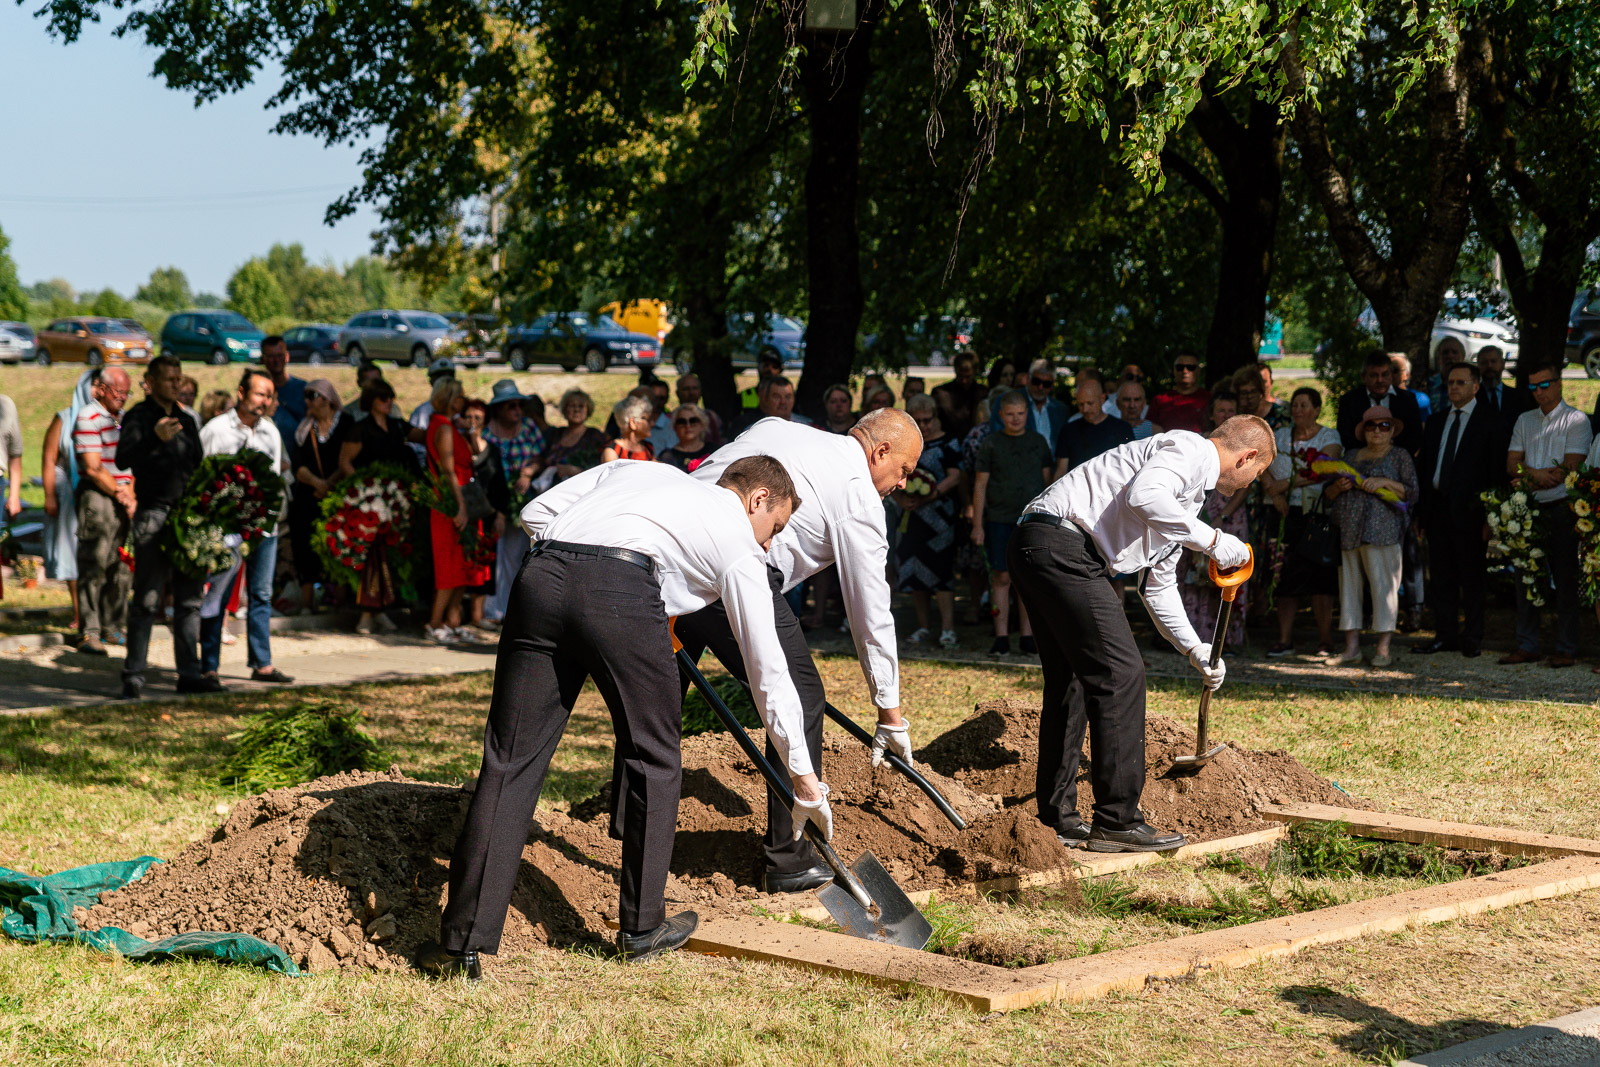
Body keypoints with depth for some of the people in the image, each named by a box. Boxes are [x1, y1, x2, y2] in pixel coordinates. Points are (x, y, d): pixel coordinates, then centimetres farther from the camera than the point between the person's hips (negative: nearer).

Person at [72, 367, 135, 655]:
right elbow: (93, 468, -13)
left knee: (122, 566, 9)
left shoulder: (123, 418, 18)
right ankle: (89, 632, -8)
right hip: (97, 498, -8)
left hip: (123, 498, 8)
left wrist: (130, 494, 6)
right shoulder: (88, 419, -8)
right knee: (94, 566, -8)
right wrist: (121, 495, -8)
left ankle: (113, 625, 19)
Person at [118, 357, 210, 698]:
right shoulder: (139, 417, -2)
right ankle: (133, 676, -5)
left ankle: (189, 674, 12)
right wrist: (155, 438, -33)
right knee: (147, 599, -8)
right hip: (153, 515, -7)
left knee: (189, 599, 8)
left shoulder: (186, 420, 19)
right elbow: (123, 459, -17)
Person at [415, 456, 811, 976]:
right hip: (625, 592, -4)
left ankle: (462, 943, 6)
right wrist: (803, 777, 31)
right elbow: (768, 671, 25)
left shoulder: (635, 470, 37)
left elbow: (535, 514, 28)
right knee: (654, 758, 17)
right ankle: (642, 928, 25)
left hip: (542, 574, 4)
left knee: (510, 759, 7)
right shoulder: (738, 541, 24)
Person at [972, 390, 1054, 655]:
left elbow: (1047, 481, 14)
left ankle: (1028, 636, 6)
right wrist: (977, 525, -1)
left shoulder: (1038, 442, 10)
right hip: (999, 520, -1)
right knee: (1001, 577, -2)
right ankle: (1001, 637, 2)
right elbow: (980, 485, 4)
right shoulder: (991, 444, 4)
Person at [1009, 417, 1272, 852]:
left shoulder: (1190, 493, 26)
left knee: (1072, 681, 16)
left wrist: (1194, 649, 33)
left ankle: (1056, 819, 23)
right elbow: (1142, 497, -26)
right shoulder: (1188, 449, -4)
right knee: (1119, 673, -9)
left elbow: (1158, 584, 34)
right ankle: (1117, 821, -5)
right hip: (1059, 543, -11)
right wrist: (1212, 540, -17)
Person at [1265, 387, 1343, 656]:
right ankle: (1284, 639, 1)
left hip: (1318, 514, -4)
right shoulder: (1281, 436, 14)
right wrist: (1275, 493, -9)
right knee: (1286, 576, -1)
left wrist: (1286, 483, -11)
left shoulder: (1329, 437, 1)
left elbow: (1322, 472, -12)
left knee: (1320, 576, -6)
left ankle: (1325, 641, -1)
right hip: (1286, 513, 4)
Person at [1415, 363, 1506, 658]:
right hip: (1437, 508, 5)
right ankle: (1446, 635, 15)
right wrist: (1420, 511, 8)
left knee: (1472, 577, 1)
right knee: (1442, 576, 9)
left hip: (1468, 509, -5)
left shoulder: (1489, 420, -2)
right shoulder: (1436, 420, 15)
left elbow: (1497, 469, -6)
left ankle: (1472, 637, 8)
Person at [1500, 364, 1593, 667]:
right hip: (1529, 509, 5)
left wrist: (1529, 478, -7)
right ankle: (1527, 646, 12)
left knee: (1565, 581, -3)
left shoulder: (1576, 420, -1)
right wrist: (1537, 474, -12)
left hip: (1562, 509, -5)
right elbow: (1512, 465, 8)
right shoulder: (1524, 421, 16)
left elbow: (1570, 469, -10)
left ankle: (1565, 650, 1)